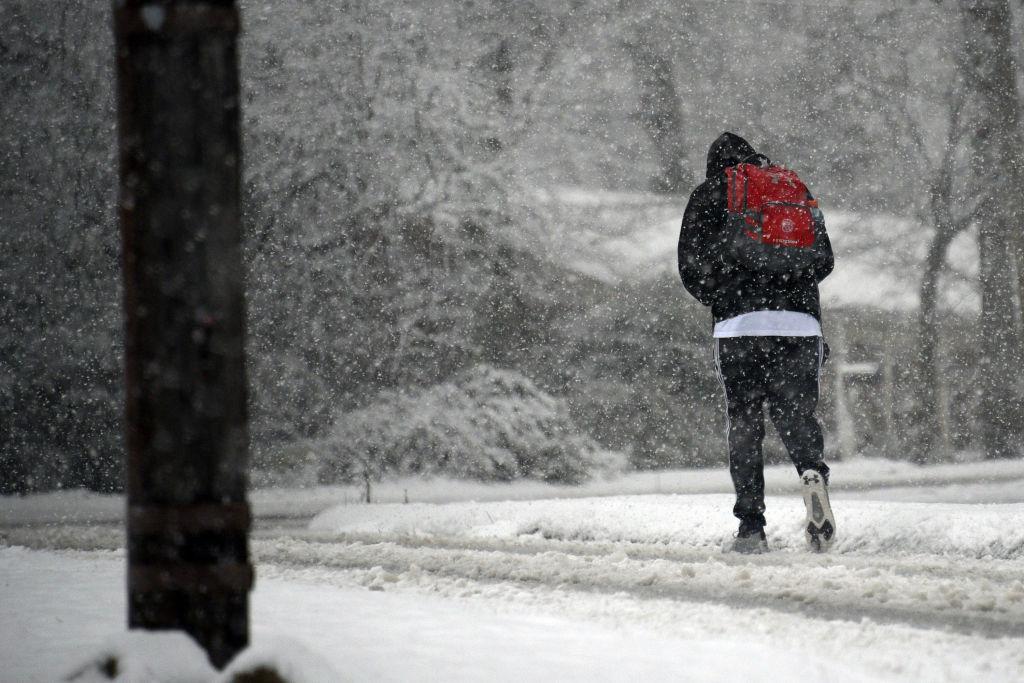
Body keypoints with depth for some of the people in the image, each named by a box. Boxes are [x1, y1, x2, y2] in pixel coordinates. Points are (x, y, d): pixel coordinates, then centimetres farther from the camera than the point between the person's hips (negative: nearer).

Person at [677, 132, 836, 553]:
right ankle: (813, 471, -27)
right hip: (799, 323, 2)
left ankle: (751, 526, -3)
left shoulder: (709, 195, 11)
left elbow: (691, 268, 5)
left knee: (743, 424, 5)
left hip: (738, 324, -2)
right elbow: (824, 259, 15)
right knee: (797, 414, 6)